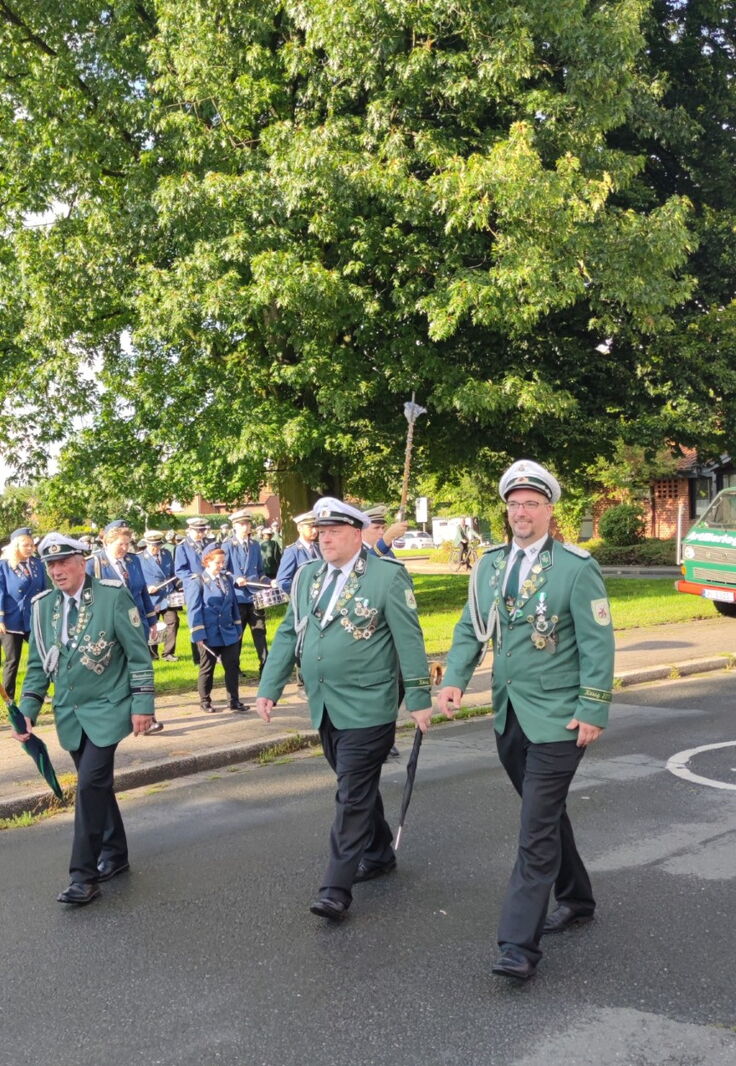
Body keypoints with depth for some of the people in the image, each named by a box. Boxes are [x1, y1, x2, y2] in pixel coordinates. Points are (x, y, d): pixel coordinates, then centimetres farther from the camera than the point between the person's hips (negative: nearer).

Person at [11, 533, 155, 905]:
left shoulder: (113, 596, -11)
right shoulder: (43, 606, 3)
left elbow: (138, 653, -9)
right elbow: (38, 664, 11)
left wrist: (142, 704, -11)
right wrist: (28, 710, 3)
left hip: (106, 710, -5)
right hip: (69, 714, 5)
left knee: (91, 784, -12)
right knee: (95, 785, 13)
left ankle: (84, 876, -4)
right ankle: (114, 854, 30)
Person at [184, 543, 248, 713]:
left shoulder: (226, 579, 7)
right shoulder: (197, 582, -8)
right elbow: (194, 610, -11)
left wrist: (238, 628, 10)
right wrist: (198, 635, -15)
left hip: (229, 633, 4)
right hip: (209, 635, -4)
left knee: (232, 667, 5)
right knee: (207, 669, 9)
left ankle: (235, 701, 13)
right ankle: (205, 701, 23)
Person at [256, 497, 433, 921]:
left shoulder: (388, 575, -10)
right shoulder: (307, 576, 8)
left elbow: (409, 640, -9)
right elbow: (289, 634, 11)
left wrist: (420, 698, -9)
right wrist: (270, 688, 6)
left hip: (367, 708, -6)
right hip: (325, 707, 6)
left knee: (353, 795, -4)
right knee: (357, 787, 19)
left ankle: (336, 890, 1)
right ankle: (379, 854, 38)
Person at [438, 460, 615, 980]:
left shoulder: (577, 567, -11)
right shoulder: (489, 564, 6)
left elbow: (597, 643, -11)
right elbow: (471, 630, 9)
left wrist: (592, 711, -14)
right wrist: (455, 680, -6)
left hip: (557, 718, -6)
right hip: (509, 715, 6)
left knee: (537, 828, -7)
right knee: (546, 814, 21)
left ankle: (520, 945, -1)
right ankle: (576, 899, 41)